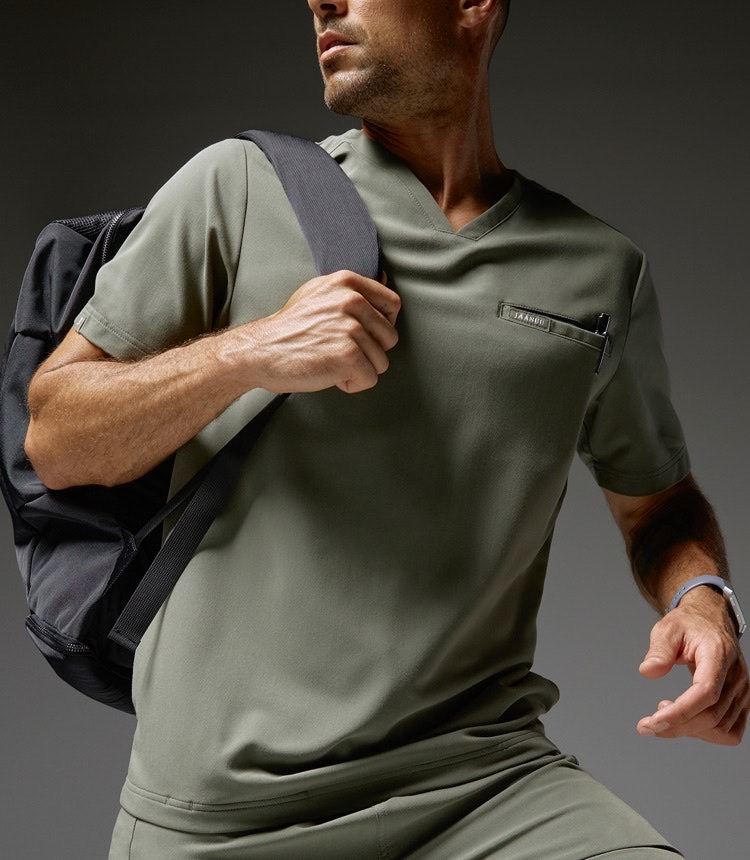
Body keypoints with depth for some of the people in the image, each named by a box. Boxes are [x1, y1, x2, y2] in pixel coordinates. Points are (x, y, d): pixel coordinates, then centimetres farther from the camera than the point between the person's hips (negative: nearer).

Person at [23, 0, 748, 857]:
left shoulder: (603, 271, 8)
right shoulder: (238, 186, 2)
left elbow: (657, 498, 20)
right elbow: (52, 440, 2)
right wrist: (246, 353, -14)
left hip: (477, 783, 0)